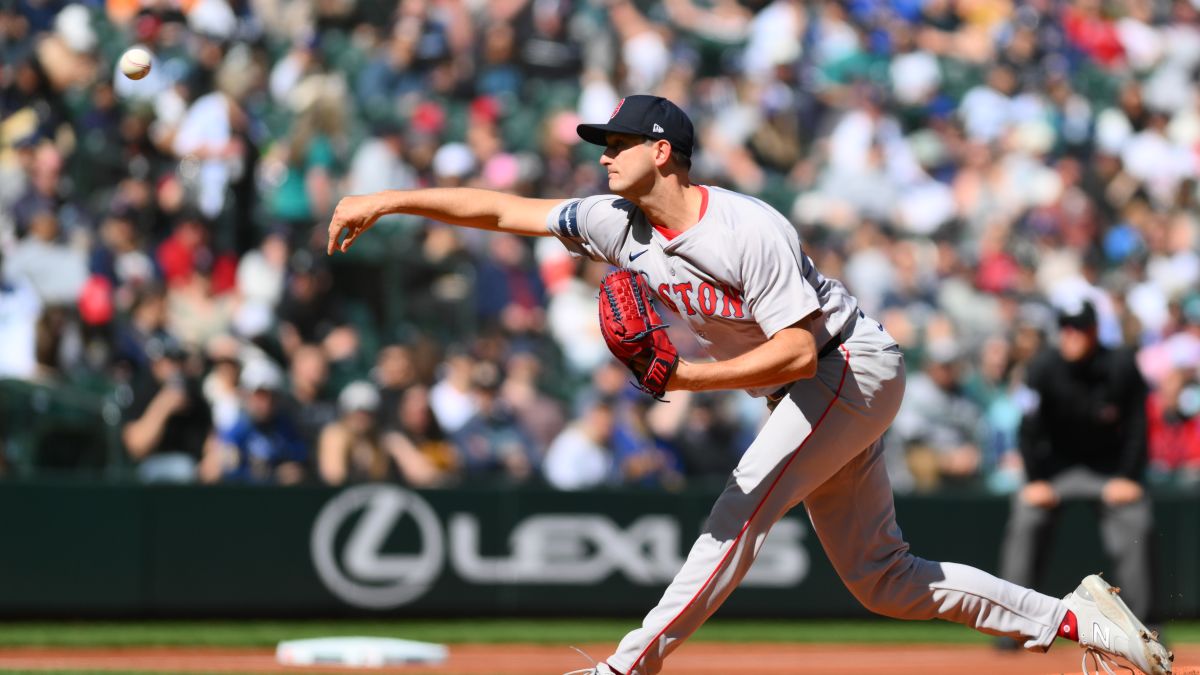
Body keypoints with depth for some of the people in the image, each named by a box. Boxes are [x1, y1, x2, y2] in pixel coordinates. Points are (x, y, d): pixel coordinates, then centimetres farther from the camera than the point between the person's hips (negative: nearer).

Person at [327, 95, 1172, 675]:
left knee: (743, 509, -21)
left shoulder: (750, 231, -26)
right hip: (809, 393, 9)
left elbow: (798, 348, -29)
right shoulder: (619, 224, -3)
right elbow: (501, 209, -2)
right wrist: (389, 201, -9)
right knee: (879, 577, 7)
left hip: (853, 368, -9)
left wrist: (690, 378, -37)